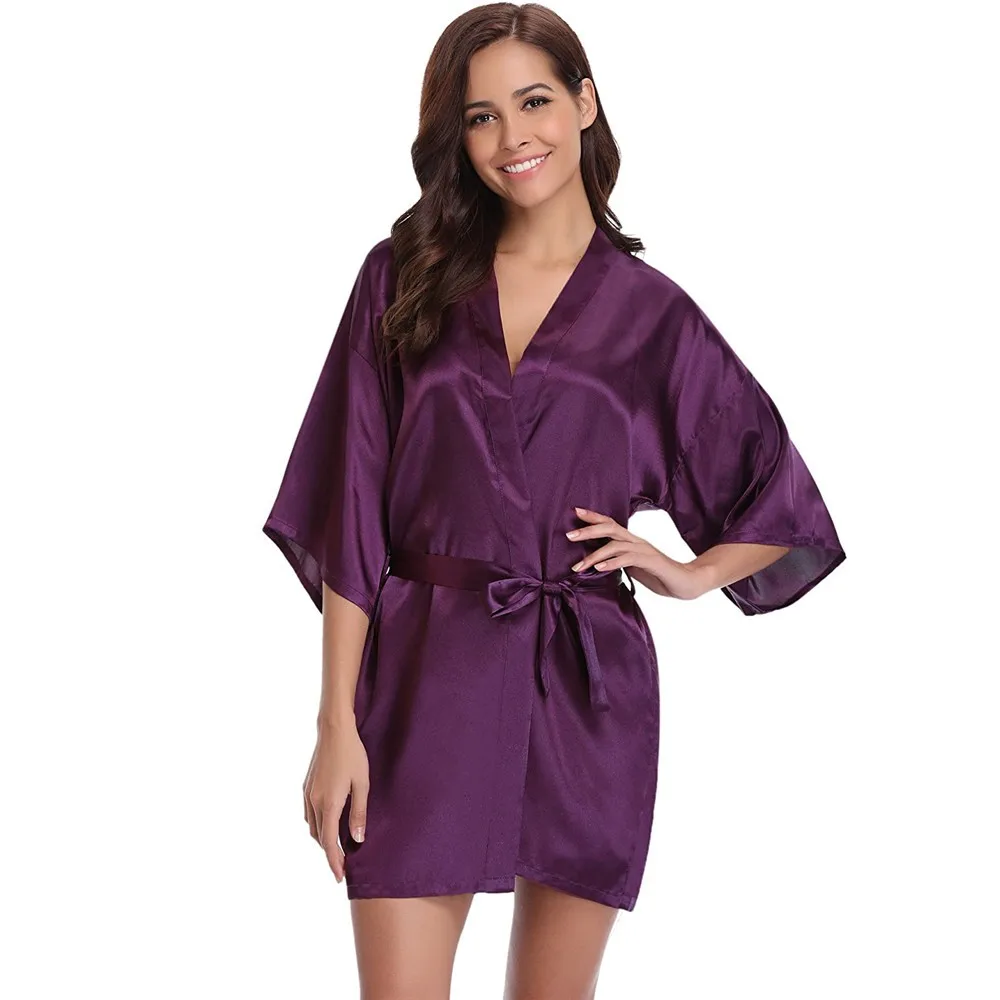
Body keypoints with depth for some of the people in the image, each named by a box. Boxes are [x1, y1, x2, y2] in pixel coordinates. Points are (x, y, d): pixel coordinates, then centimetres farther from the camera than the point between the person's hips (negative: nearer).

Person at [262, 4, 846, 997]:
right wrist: (337, 723, -5)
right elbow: (350, 513, 0)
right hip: (425, 684, 0)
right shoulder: (406, 279, 4)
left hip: (587, 692, 1)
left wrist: (690, 572, 2)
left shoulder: (651, 313, 5)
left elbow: (783, 503, 17)